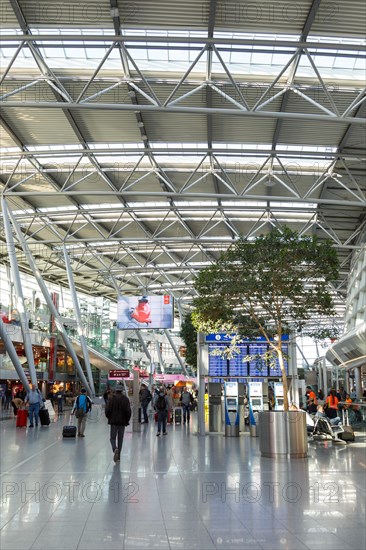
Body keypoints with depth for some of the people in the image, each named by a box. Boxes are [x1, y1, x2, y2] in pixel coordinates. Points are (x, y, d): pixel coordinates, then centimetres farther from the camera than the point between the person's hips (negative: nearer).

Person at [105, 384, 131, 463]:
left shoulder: (111, 399, -4)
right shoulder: (126, 399, -2)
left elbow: (107, 410, -8)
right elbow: (128, 411, -6)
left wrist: (109, 418, 10)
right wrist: (127, 420, 6)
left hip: (113, 421, -1)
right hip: (122, 422, 1)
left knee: (113, 438, 7)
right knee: (120, 438, 10)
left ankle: (115, 449, -22)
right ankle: (118, 456, 11)